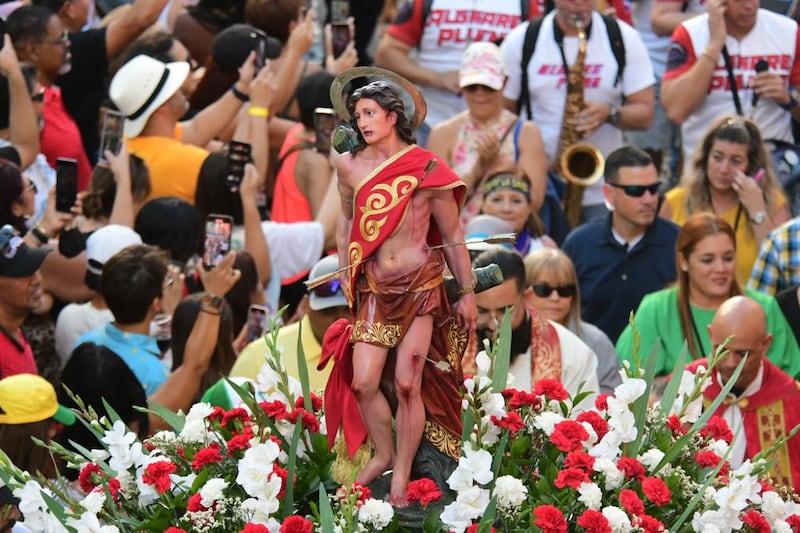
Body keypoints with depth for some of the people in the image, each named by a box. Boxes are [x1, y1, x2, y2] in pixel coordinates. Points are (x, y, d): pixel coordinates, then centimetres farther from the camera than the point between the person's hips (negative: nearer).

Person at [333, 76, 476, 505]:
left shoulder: (427, 170, -6)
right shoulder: (351, 166, 1)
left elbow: (452, 237, 2)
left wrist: (467, 293, 5)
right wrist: (346, 274, 20)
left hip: (420, 287, -3)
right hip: (374, 289, 3)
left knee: (407, 385, -6)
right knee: (363, 383, -4)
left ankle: (402, 477, 6)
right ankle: (383, 454, 21)